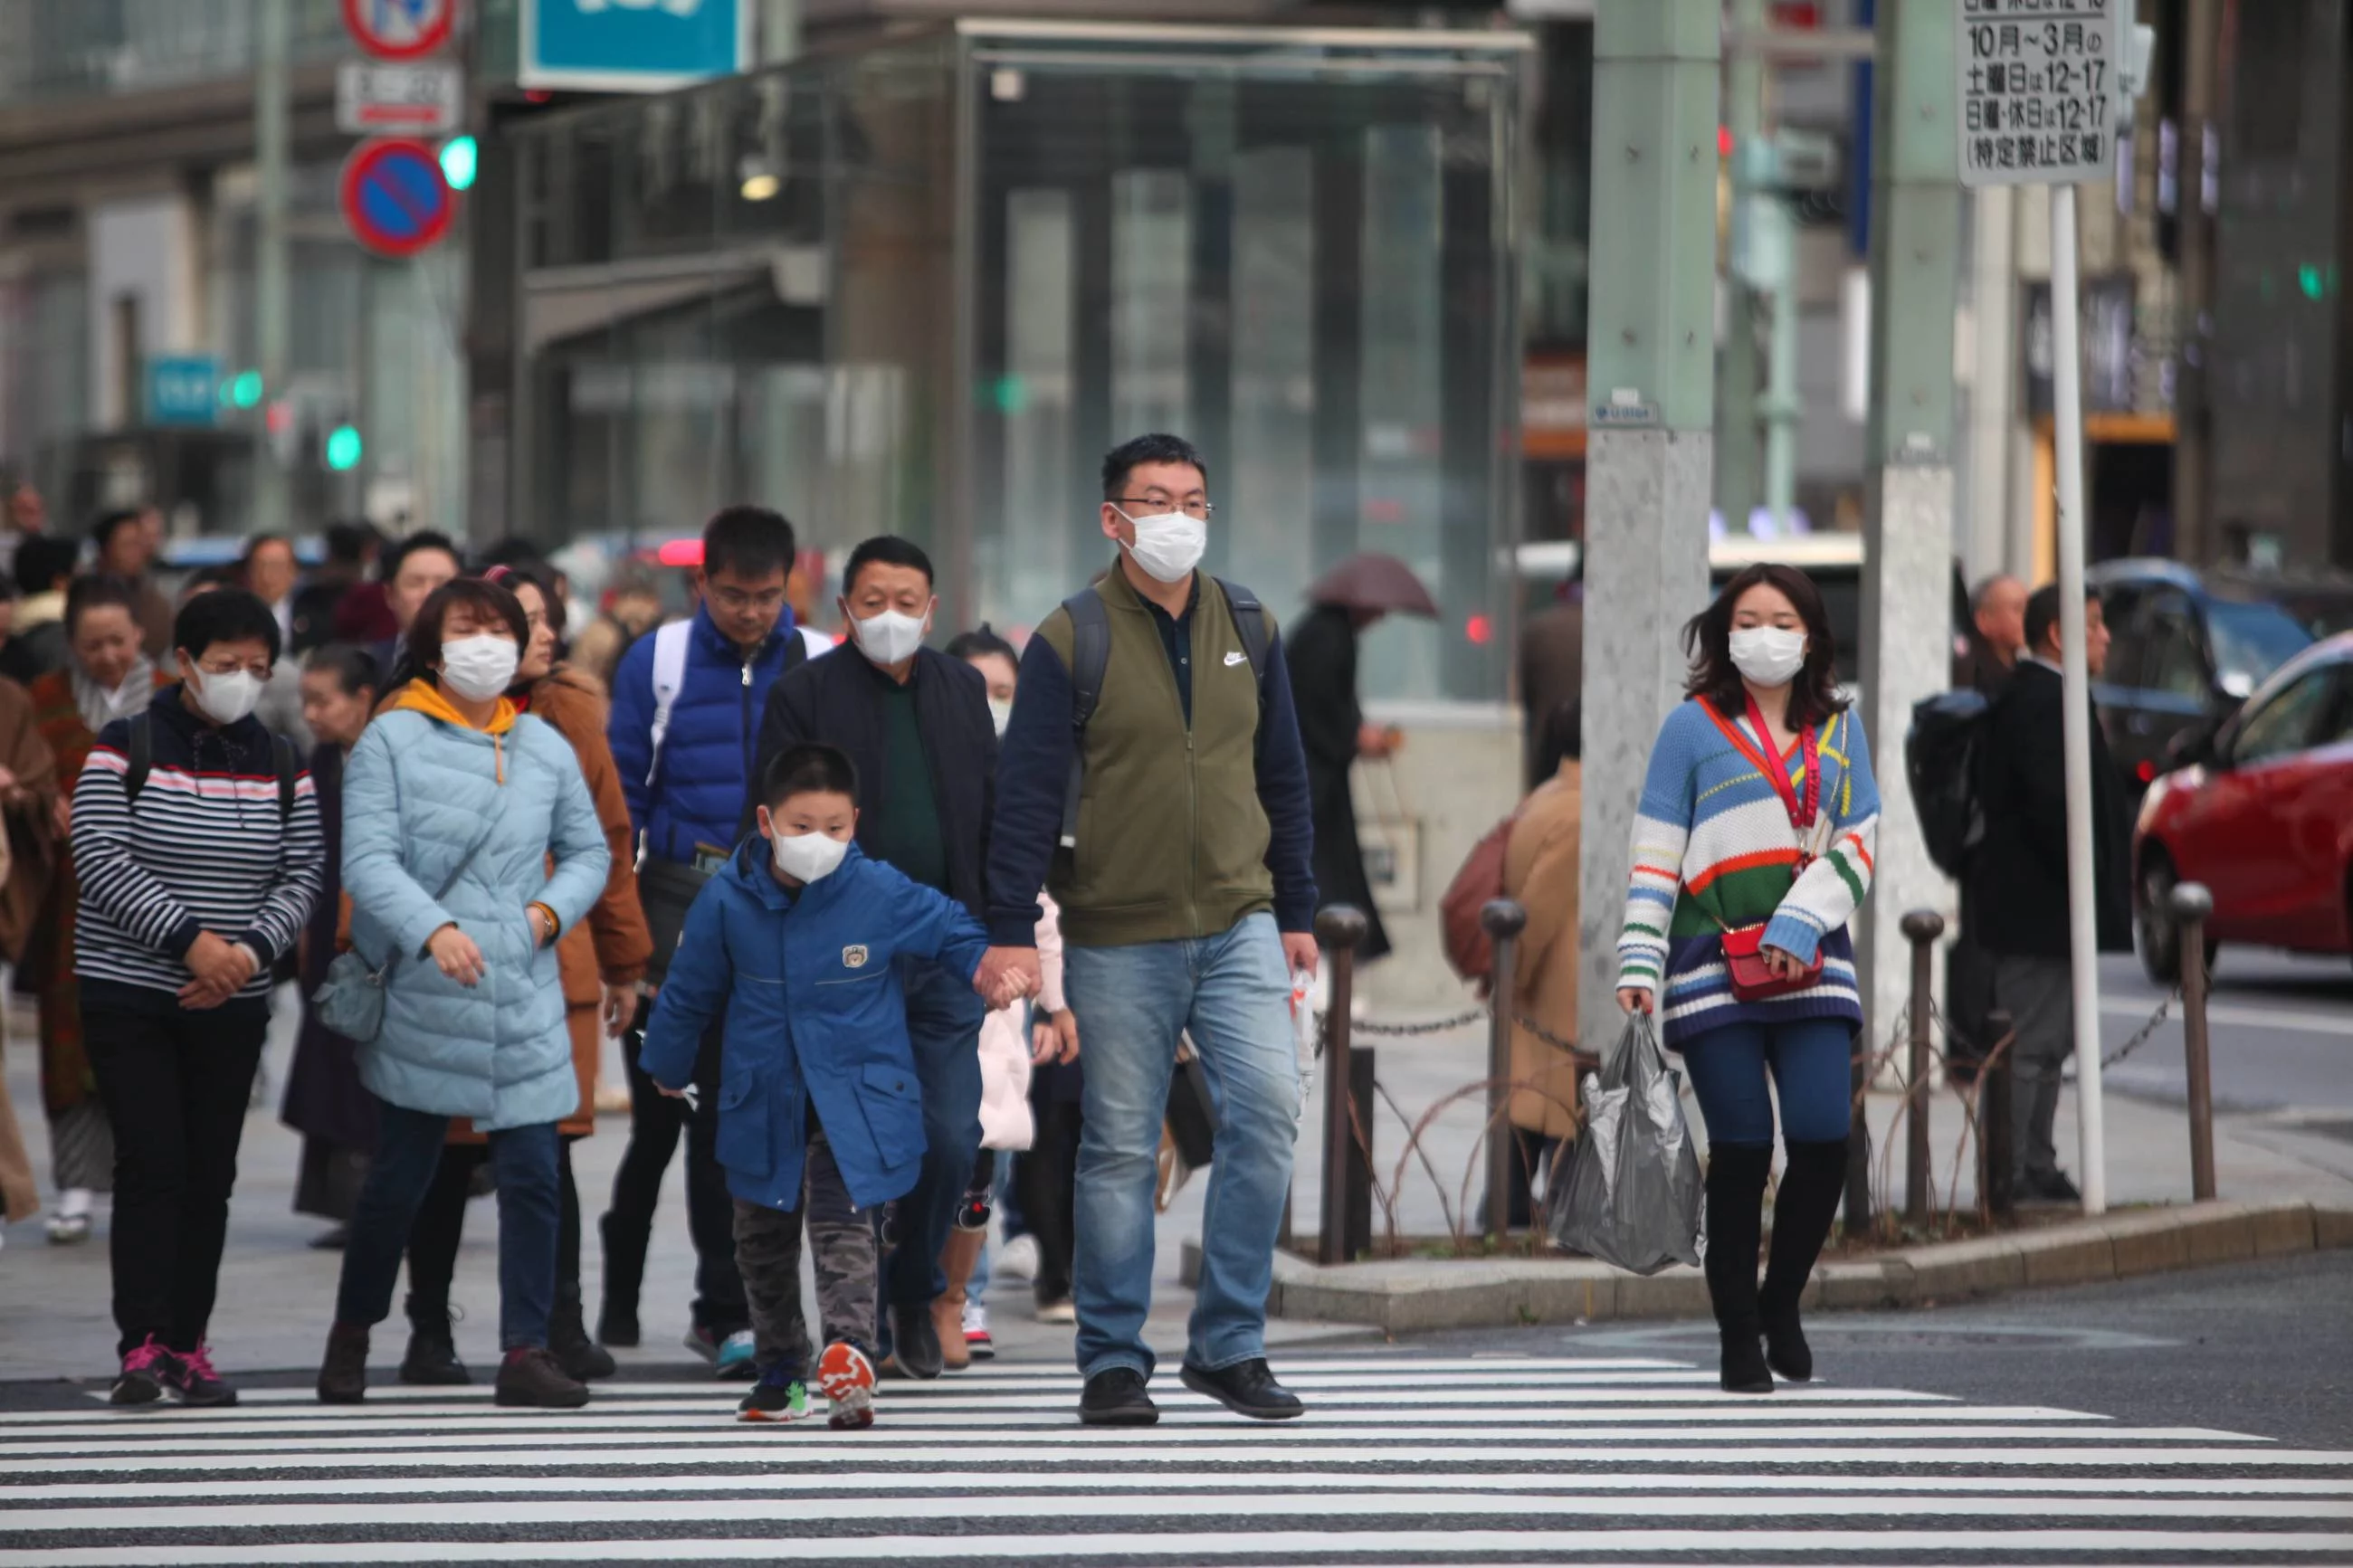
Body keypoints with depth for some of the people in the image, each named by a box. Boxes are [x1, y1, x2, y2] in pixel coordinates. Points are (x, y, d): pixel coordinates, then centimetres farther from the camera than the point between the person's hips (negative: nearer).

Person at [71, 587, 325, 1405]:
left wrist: (252, 948, -13)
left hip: (232, 1002, 4)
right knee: (153, 1165, -11)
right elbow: (101, 860, -13)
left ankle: (188, 1345, 11)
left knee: (211, 1174, 3)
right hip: (127, 993, -4)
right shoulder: (124, 749, -4)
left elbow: (302, 875, 5)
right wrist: (189, 938, -20)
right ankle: (142, 1345, -12)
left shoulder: (279, 764, 7)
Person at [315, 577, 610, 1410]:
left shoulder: (545, 746, 9)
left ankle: (526, 1354, 2)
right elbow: (366, 858, -13)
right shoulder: (390, 740, -4)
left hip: (524, 1000, 3)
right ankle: (352, 1334, 27)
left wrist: (552, 909, -1)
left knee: (532, 1177, -3)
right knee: (400, 1178, 7)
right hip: (419, 999, -3)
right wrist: (433, 929, -27)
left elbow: (589, 851, 18)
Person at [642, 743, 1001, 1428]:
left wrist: (988, 963, -11)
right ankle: (781, 1367, 29)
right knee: (763, 1240, 14)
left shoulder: (882, 894, -10)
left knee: (841, 1222, -20)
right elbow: (690, 991, 9)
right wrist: (669, 1065, 20)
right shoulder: (728, 900, -5)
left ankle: (849, 1348, -30)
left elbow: (953, 929, 7)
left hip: (855, 1101, -3)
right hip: (763, 1103, 3)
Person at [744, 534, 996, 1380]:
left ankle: (916, 1295, 20)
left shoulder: (962, 690, 13)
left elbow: (994, 814, 17)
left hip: (945, 952, 3)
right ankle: (861, 1323, 9)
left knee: (951, 1140, -2)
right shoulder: (805, 694, 0)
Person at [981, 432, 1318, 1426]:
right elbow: (1027, 792, -7)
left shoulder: (1249, 629, 9)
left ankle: (1229, 1344, -1)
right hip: (1117, 941, -3)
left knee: (1267, 1108, -11)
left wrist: (1296, 913, 14)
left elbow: (1282, 778, 16)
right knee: (1119, 1148, 1)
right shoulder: (1070, 641, -4)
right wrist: (1012, 931, -13)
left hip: (1239, 925, 3)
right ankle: (1113, 1362, 11)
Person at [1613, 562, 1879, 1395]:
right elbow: (1655, 856, 3)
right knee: (1742, 1149, -5)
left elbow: (1858, 845, 7)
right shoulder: (1694, 727, 5)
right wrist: (1638, 965, -5)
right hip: (1714, 972, -2)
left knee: (1824, 1139, -9)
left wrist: (1800, 925, -9)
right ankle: (1738, 1334, 7)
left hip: (1812, 969, 2)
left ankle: (1781, 1301, 14)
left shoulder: (1837, 729, 13)